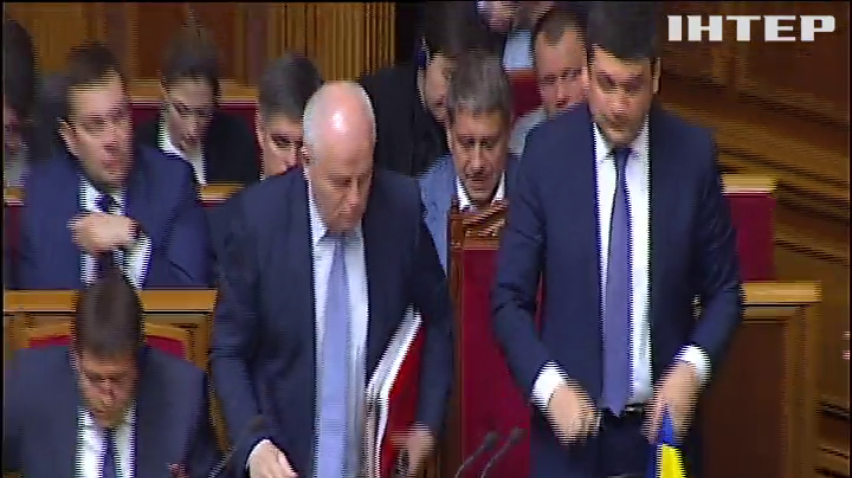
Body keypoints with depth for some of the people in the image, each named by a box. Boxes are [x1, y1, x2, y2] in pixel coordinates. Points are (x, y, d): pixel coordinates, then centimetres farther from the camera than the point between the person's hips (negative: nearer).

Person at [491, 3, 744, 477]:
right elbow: (509, 300, -1)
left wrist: (693, 367, -11)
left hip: (661, 426, 1)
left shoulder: (694, 154, -4)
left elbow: (724, 291, 6)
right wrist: (548, 386, -15)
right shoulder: (546, 153, -6)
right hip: (572, 433, -1)